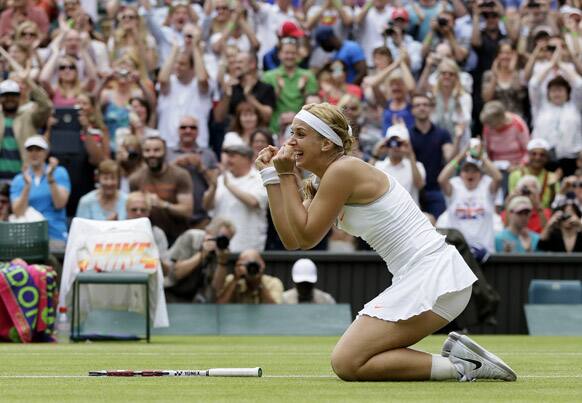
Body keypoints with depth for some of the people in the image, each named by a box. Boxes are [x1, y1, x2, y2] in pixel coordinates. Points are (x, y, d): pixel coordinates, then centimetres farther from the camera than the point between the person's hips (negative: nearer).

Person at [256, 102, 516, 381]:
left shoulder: (342, 171, -13)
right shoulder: (329, 179, 15)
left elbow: (307, 236, -10)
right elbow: (291, 240, 10)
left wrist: (285, 175, -5)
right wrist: (271, 175, 9)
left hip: (432, 279, -10)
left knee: (345, 363, -11)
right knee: (349, 355, 11)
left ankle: (459, 367, -11)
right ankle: (460, 356, 8)